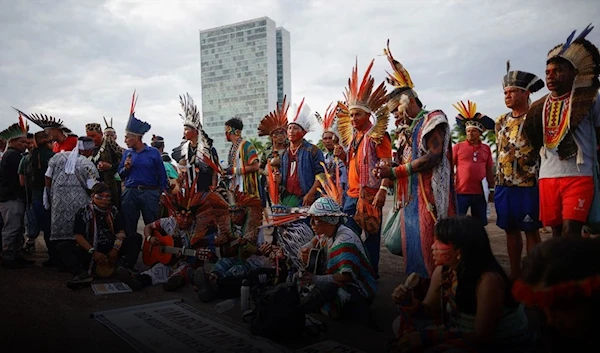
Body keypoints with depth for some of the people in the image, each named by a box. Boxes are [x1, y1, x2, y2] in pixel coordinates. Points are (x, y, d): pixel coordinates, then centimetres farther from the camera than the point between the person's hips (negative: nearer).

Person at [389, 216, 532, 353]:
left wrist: (427, 337, -27)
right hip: (465, 333, 7)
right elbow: (430, 310, 4)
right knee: (401, 324, -4)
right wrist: (409, 303, -19)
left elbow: (481, 336, -25)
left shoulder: (488, 280, -30)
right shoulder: (442, 271, -9)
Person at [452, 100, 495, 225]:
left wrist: (491, 189, 12)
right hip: (461, 192, -3)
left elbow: (489, 170, 13)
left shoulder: (486, 148, 9)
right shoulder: (458, 147, 1)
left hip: (480, 192, 3)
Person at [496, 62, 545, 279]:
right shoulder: (501, 121, 13)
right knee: (510, 230, 11)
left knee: (531, 231, 2)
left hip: (528, 184, -6)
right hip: (503, 184, 6)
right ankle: (515, 274, 22)